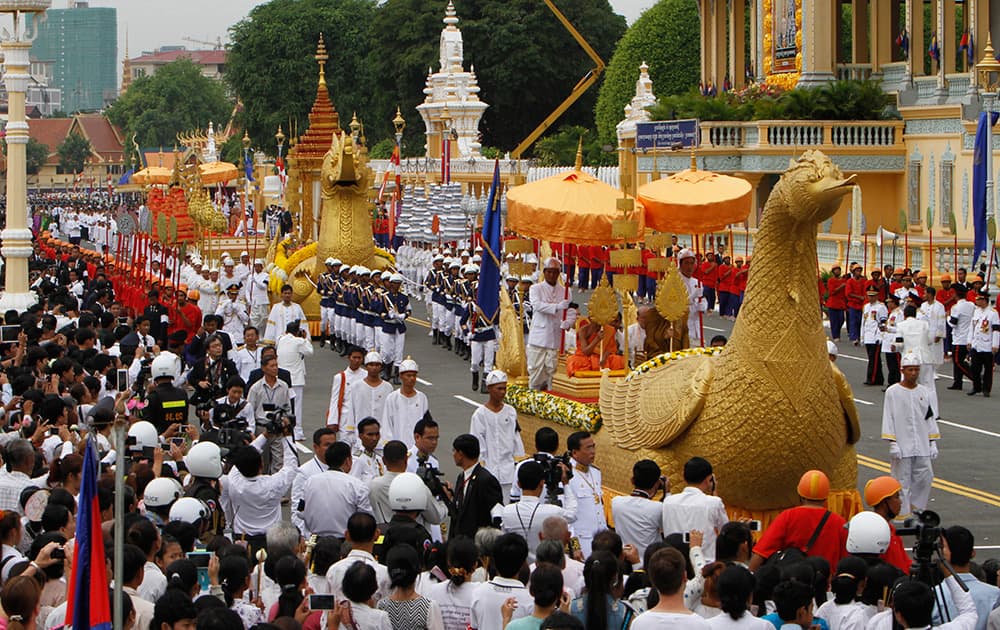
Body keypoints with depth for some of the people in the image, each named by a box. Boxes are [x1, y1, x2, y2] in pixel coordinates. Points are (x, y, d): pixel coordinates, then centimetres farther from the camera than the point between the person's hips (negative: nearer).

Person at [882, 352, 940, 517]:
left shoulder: (924, 392, 9)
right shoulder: (892, 392, -3)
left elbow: (930, 418, 14)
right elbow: (888, 419, -5)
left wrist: (933, 443, 10)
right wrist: (892, 444, -11)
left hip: (921, 446, 4)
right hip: (902, 445, -4)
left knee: (925, 476, 0)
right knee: (902, 478, -1)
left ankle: (916, 506, 17)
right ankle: (902, 512, 6)